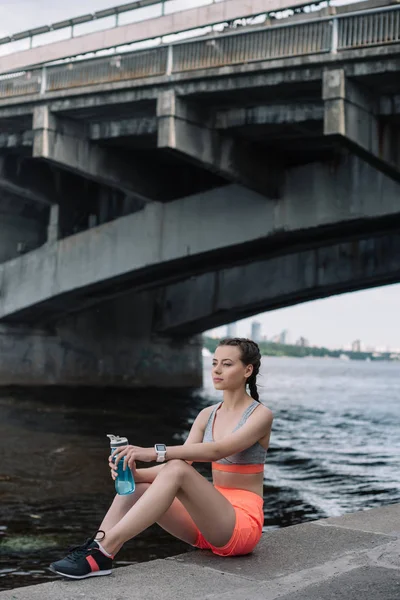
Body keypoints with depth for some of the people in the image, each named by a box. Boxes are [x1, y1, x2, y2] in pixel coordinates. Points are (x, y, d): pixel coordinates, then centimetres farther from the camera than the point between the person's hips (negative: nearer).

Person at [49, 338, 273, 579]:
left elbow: (217, 450, -25)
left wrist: (155, 452, -35)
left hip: (243, 524, -7)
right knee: (134, 485, -13)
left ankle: (102, 553, -36)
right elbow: (181, 460, 1)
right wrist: (135, 473, -19)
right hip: (209, 520, 7)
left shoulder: (261, 415, -8)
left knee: (176, 470, -32)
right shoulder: (208, 415, 12)